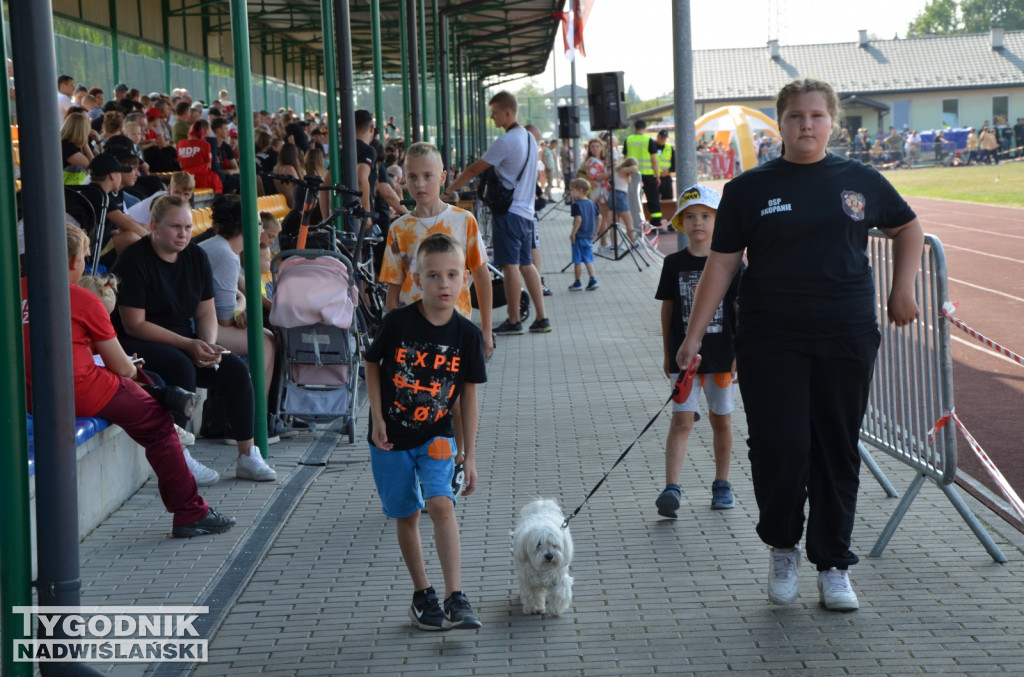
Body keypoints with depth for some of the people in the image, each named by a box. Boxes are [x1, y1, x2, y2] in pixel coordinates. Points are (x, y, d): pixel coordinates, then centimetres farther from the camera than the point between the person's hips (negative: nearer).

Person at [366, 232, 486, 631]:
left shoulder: (467, 334, -7)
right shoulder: (398, 322, -13)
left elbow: (469, 395, 0)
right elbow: (372, 365, 3)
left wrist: (470, 455, 1)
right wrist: (377, 418, -6)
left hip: (436, 437, 0)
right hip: (392, 437, 0)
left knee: (441, 504, -19)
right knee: (407, 516, 9)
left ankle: (455, 598, -20)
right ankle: (422, 595, 24)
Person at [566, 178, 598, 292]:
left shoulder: (577, 205, -14)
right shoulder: (592, 204, 7)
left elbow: (578, 219, -25)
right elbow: (598, 218, 11)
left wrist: (573, 233, -20)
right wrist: (594, 232, 19)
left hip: (579, 237, -6)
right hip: (589, 236, 7)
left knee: (577, 261, 3)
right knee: (588, 260, 11)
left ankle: (577, 283, 9)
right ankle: (593, 280, 0)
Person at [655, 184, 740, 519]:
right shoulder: (674, 263, 2)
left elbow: (740, 308, 1)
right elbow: (667, 309, 8)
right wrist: (668, 353, 8)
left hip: (722, 355, 0)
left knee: (721, 419, 10)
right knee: (682, 419, -8)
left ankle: (722, 484, 24)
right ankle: (671, 489, -15)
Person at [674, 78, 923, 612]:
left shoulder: (860, 182, 7)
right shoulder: (749, 189, 3)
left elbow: (908, 229, 23)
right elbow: (721, 265, 3)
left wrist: (903, 288, 11)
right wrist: (694, 335, -1)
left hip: (847, 338, 2)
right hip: (771, 342, -1)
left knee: (838, 449, 5)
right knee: (779, 445, -10)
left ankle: (833, 565, 17)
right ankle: (782, 546, 17)